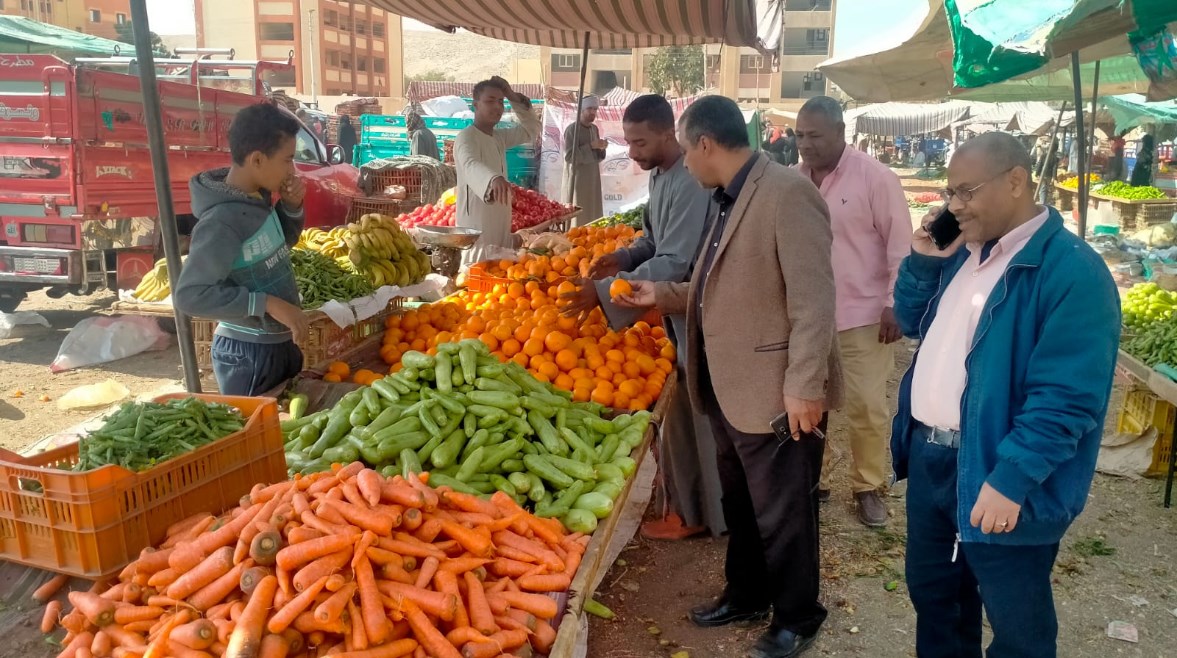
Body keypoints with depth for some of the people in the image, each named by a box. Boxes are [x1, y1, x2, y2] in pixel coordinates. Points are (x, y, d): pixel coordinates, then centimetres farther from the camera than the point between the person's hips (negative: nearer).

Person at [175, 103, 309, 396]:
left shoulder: (257, 197, -1)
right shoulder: (222, 220, -25)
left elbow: (282, 243, 17)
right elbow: (189, 294, -26)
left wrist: (291, 207, -3)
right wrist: (267, 303, -29)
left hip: (280, 342, 8)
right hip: (248, 353, -8)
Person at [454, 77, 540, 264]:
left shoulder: (499, 136, 15)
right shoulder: (466, 137, -13)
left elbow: (532, 130, 23)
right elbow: (471, 166, -33)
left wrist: (514, 97, 9)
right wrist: (494, 179, -57)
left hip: (500, 222, 9)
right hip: (476, 226, -9)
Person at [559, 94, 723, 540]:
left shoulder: (690, 183, -24)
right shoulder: (660, 175, 7)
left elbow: (674, 265, -27)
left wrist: (605, 291, -27)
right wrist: (623, 257, -1)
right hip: (675, 317, 9)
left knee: (692, 419, 3)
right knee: (682, 417, 18)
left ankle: (695, 513, 19)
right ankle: (690, 506, 32)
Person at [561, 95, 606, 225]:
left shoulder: (594, 128, 11)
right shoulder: (572, 129, -11)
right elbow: (569, 156, -17)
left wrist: (600, 148, -5)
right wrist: (590, 146, -20)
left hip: (592, 177, 7)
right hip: (577, 178, -7)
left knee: (592, 212, 8)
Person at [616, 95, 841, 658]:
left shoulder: (787, 193, -18)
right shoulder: (729, 200, 11)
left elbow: (813, 299, -22)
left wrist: (805, 387, -23)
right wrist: (666, 295, 12)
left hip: (775, 391, -9)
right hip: (730, 387, 9)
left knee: (781, 514, 8)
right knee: (740, 504, 23)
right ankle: (746, 595, 42)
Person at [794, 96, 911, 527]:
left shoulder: (875, 177, -10)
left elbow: (900, 245, -8)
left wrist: (895, 305, -11)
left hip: (863, 315, -4)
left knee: (867, 407, 6)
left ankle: (868, 487, 24)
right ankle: (813, 479, 30)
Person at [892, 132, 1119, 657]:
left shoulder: (1071, 271, -18)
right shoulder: (963, 251, 8)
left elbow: (1066, 398, -23)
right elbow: (911, 324, 16)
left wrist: (1010, 480, -26)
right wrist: (922, 262, 0)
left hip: (995, 474, -7)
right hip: (928, 455, 8)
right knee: (931, 591, 23)